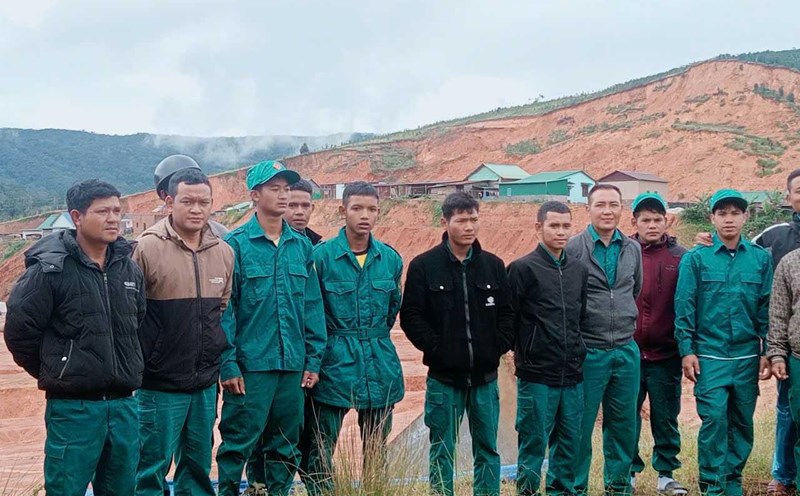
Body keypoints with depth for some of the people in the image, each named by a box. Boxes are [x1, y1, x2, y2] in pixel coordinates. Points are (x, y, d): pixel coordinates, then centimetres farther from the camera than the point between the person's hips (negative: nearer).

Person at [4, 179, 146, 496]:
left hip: (124, 405, 5)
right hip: (73, 408, -5)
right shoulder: (51, 269, -9)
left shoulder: (129, 268, 9)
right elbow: (18, 331, -6)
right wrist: (54, 374, 3)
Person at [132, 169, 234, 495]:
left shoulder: (224, 252, 6)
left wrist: (220, 356, 11)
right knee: (153, 466, 4)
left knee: (198, 465, 15)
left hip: (206, 383, 5)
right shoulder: (148, 247, -11)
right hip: (160, 385, -5)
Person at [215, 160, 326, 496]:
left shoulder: (301, 246, 9)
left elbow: (313, 306, 10)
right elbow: (224, 308, -7)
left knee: (286, 446, 13)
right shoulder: (237, 244, -5)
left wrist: (313, 360, 6)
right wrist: (228, 363, -12)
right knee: (237, 443, 1)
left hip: (293, 365, 5)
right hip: (250, 364, -5)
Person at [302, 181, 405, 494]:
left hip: (380, 366, 4)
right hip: (335, 364, -4)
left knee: (376, 450, 13)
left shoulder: (390, 258, 4)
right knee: (321, 447, -2)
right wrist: (338, 341, 2)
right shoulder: (322, 255, -9)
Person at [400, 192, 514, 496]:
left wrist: (500, 346, -2)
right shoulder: (424, 266, -3)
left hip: (485, 376, 3)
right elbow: (410, 316, -5)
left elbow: (507, 312, 11)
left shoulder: (493, 265, 6)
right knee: (442, 451, 5)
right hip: (444, 376, -3)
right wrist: (435, 348, -12)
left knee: (488, 449, 10)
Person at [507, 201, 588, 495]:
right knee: (534, 442, 1)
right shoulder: (523, 269, -7)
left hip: (572, 375, 5)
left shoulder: (579, 270, 11)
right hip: (537, 375, -5)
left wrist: (577, 351, 14)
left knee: (570, 441, 10)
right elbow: (508, 319, -5)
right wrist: (523, 352, -2)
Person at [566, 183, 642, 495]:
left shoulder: (632, 249, 7)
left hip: (626, 351, 5)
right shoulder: (572, 248, -9)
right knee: (580, 425, 3)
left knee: (623, 424, 12)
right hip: (587, 352, -4)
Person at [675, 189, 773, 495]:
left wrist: (767, 352, 3)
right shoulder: (695, 259, -1)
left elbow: (767, 308, 6)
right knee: (714, 419, -6)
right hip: (709, 355, -3)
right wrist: (686, 350, -6)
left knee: (743, 422, 10)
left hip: (748, 356, 3)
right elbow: (684, 307, -2)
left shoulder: (760, 258, 5)